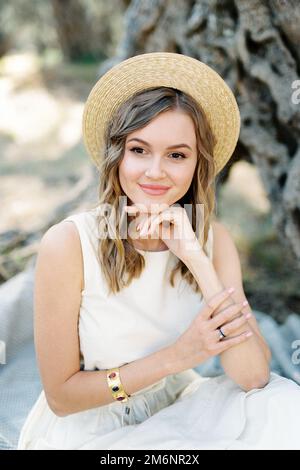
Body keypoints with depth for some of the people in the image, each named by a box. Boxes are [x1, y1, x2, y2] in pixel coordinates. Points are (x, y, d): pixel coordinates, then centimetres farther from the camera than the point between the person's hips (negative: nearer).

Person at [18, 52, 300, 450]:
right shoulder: (68, 243, -20)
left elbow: (254, 376, -19)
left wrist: (196, 259, -28)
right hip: (84, 431, -4)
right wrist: (176, 357, -24)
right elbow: (60, 395, -14)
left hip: (175, 413, 4)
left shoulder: (213, 239, -9)